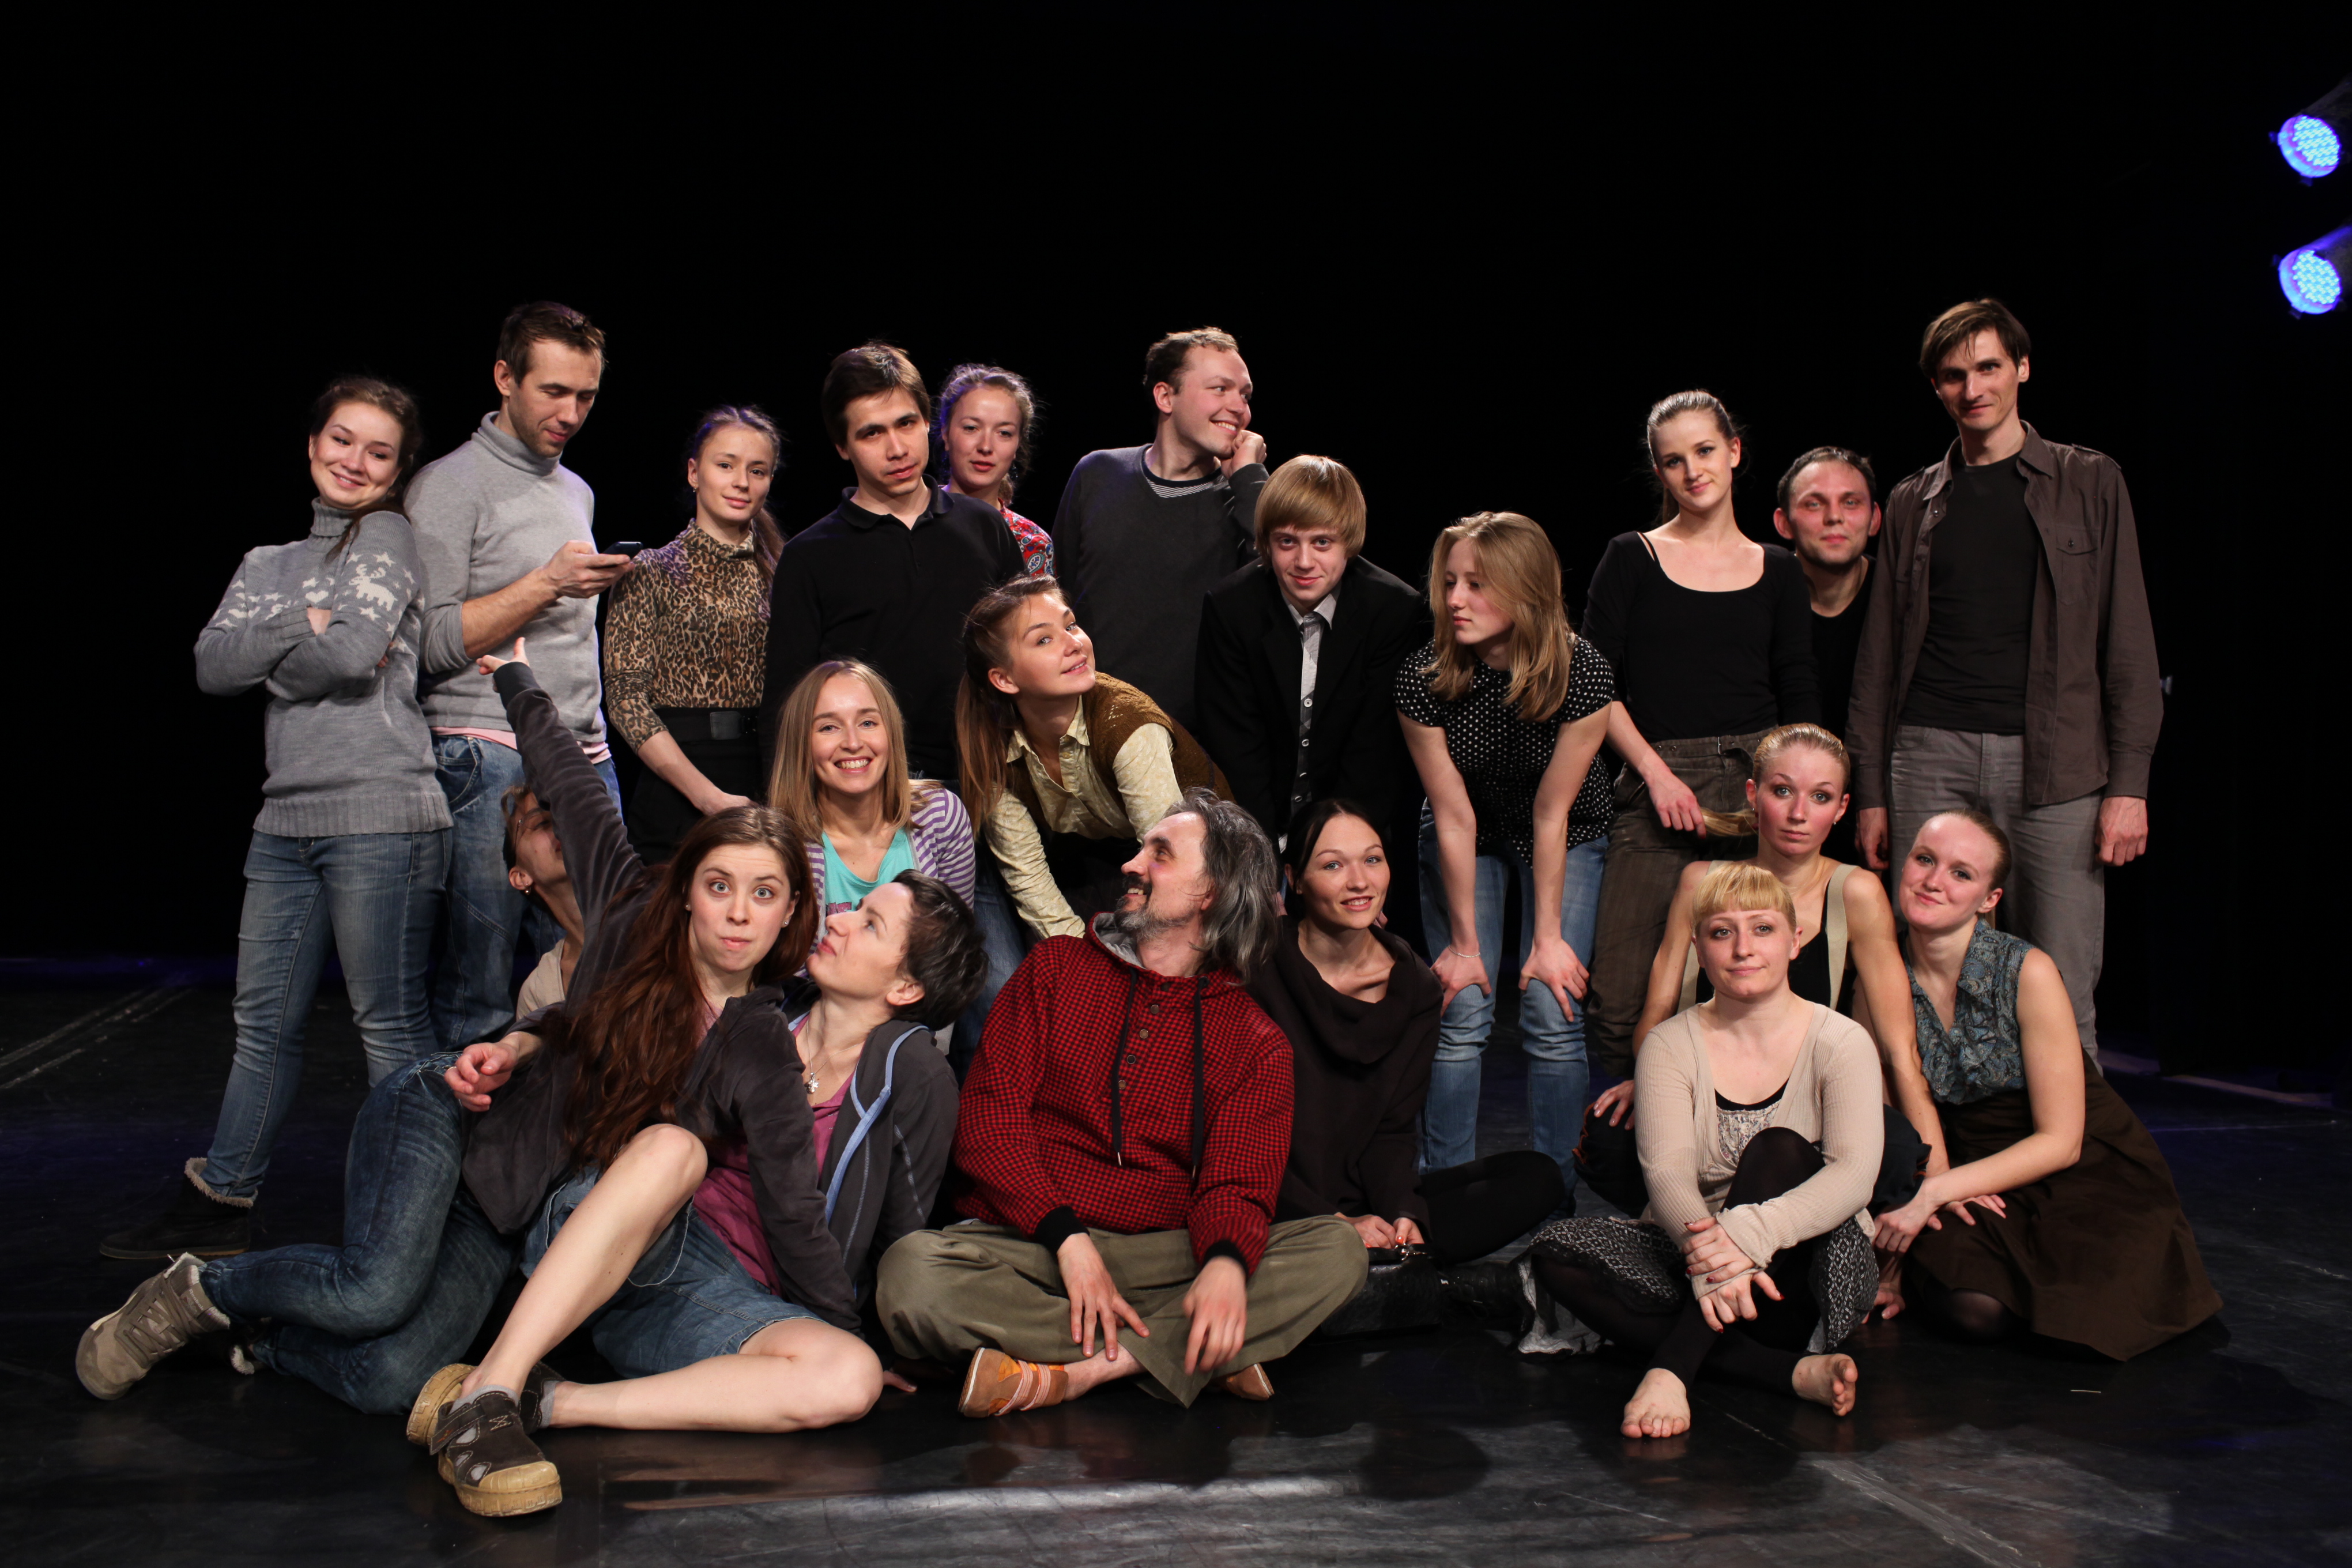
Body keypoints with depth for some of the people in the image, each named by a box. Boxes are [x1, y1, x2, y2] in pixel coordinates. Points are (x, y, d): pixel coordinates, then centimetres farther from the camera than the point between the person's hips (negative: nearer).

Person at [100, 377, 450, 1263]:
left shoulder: (387, 538, 2)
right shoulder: (269, 561, 20)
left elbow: (354, 654, -13)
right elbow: (213, 666, 5)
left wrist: (265, 652, 2)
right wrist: (303, 624, -5)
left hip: (378, 816, -7)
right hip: (287, 820, 7)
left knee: (391, 1024, -2)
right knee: (264, 1023, 14)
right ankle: (220, 1201, 25)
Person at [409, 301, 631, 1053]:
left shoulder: (577, 492, 20)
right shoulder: (448, 486, -2)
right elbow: (432, 642, -10)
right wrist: (547, 584, -16)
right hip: (488, 763, -6)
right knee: (478, 993, -5)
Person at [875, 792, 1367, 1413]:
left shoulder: (1258, 1043, 10)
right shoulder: (1057, 965, 11)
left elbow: (1235, 1182, 0)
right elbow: (989, 1112, 1)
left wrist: (1226, 1263, -27)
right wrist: (1069, 1238, -14)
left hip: (1161, 1255, 1)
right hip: (1025, 1240, 0)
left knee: (1338, 1249, -22)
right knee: (912, 1273, -32)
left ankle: (1069, 1371, -27)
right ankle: (1181, 1353, -23)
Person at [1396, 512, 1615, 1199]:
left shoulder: (1581, 672, -27)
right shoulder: (1424, 679, -25)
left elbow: (1552, 813, -20)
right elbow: (1454, 816, -18)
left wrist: (1548, 936, -14)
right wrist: (1465, 941, -12)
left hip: (1569, 843, 0)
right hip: (1469, 842, 1)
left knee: (1553, 1018, -8)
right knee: (1461, 1018, -7)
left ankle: (1553, 1192, 7)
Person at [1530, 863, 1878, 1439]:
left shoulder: (1840, 1042, -3)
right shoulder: (1671, 1044, 2)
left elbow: (1855, 1173, -19)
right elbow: (1666, 1171, -13)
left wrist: (1751, 1233, -38)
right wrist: (1707, 1249, -37)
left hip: (1807, 1274, -2)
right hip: (1694, 1254, 2)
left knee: (1779, 1151, -28)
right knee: (1556, 1249, -23)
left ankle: (1673, 1370, -35)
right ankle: (1793, 1371, -30)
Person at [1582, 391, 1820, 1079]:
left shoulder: (1779, 572, 13)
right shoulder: (1632, 559, 8)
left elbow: (1801, 704, 12)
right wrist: (1657, 772, -8)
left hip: (1758, 781, 2)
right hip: (1657, 782, -1)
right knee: (1621, 997, -8)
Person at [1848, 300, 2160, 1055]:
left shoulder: (2090, 482, 10)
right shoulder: (1913, 503, 15)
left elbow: (2129, 643, 5)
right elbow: (1880, 656, 14)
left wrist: (2129, 784, -4)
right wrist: (1871, 792, 8)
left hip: (2057, 765, -1)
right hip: (1931, 758, 2)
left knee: (2061, 994, -3)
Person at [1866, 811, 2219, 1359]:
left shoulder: (2028, 974, -17)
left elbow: (2060, 1142, -15)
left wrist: (1932, 1194, -22)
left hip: (2086, 1174, 0)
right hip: (1971, 1179, 1)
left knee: (2078, 1308, -28)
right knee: (1971, 1306, -30)